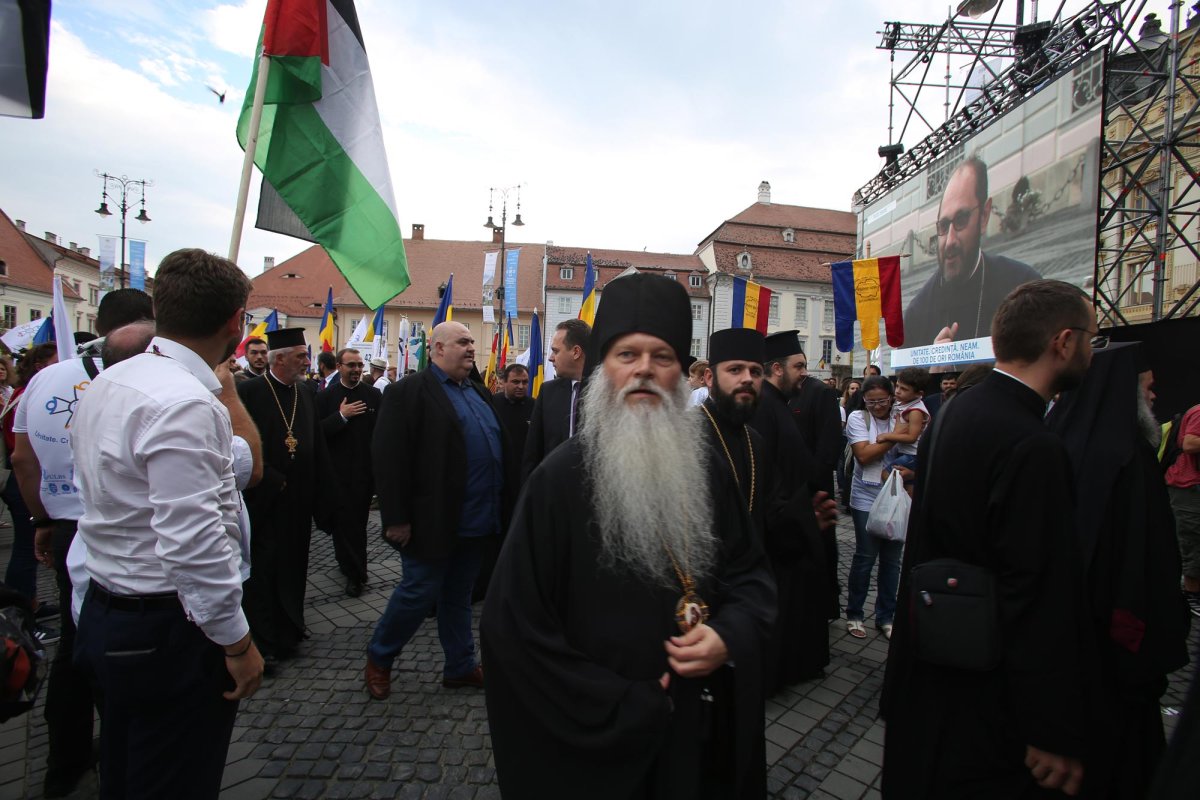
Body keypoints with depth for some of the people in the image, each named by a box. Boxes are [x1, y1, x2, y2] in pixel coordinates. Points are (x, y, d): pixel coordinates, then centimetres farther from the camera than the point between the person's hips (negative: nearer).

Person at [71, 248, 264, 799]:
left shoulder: (104, 385, 6)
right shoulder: (185, 404, -25)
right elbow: (192, 543, -26)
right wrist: (237, 641, -18)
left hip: (105, 612, 9)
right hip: (171, 631, -9)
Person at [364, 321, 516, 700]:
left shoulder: (480, 393, 13)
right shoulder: (408, 393, -10)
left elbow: (502, 447, 15)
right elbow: (389, 458, -16)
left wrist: (505, 504, 9)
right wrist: (396, 519, -18)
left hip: (477, 521, 7)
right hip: (434, 522, -7)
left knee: (458, 596, 18)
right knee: (419, 593, 6)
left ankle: (460, 667, 32)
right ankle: (379, 658, 30)